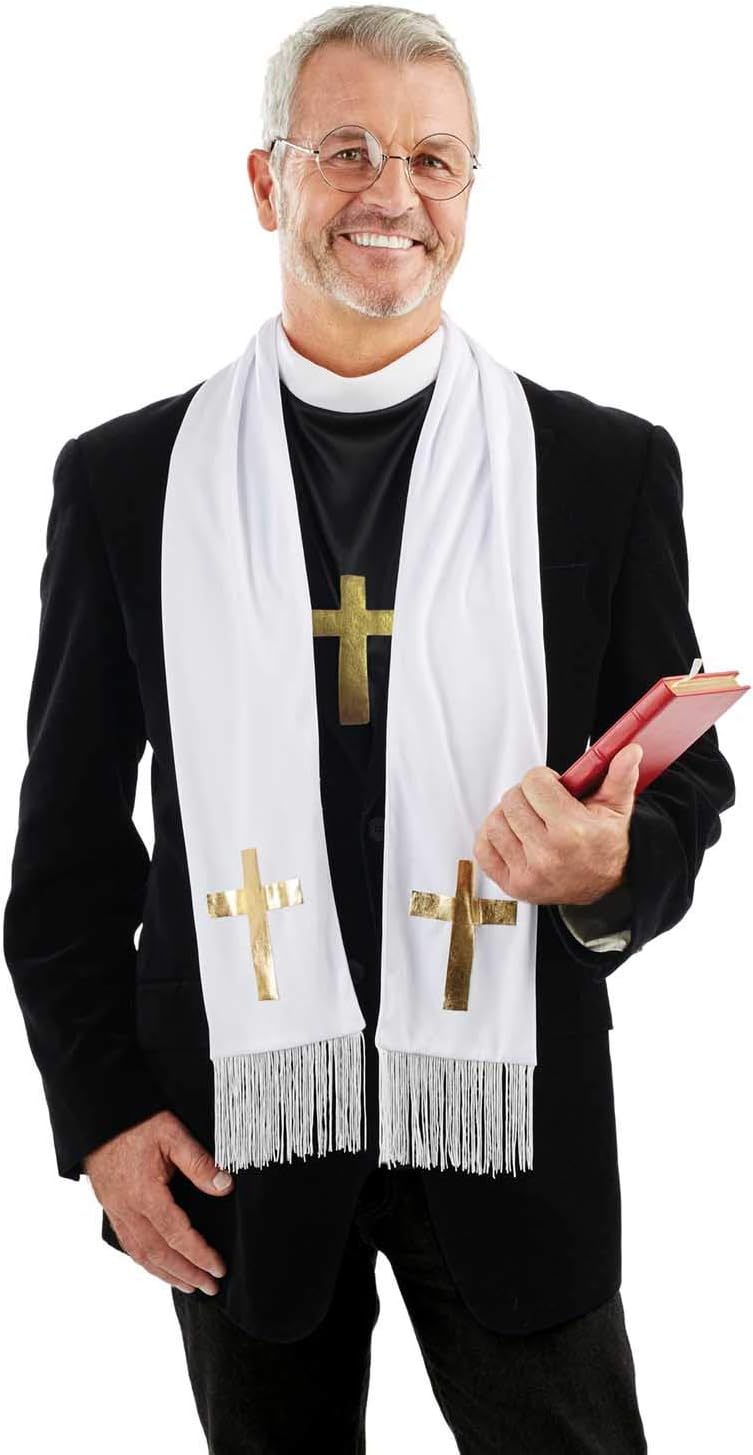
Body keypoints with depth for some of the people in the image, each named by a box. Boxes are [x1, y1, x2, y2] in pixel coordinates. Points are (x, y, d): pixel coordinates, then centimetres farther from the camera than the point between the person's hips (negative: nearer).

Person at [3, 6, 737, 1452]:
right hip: (232, 1123, 1)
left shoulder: (609, 467, -1)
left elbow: (687, 776, 5)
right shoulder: (124, 478, 0)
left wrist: (614, 870, -18)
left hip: (509, 1122, 0)